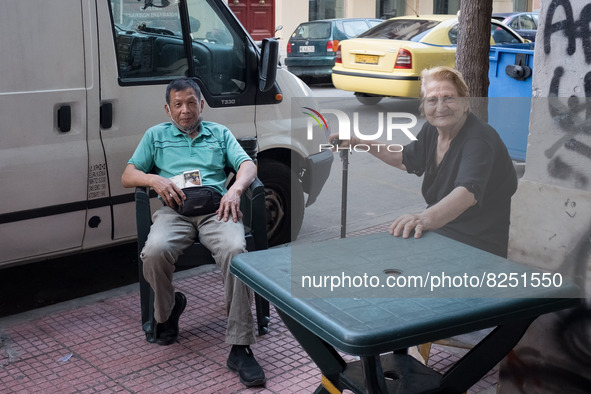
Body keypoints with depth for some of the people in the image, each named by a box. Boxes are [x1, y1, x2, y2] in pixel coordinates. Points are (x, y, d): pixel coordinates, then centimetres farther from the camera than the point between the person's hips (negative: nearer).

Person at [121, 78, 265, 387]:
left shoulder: (220, 133, 25)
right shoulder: (156, 135, 24)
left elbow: (247, 165, 12)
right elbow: (128, 176, 17)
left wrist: (235, 190, -11)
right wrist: (155, 180, -6)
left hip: (217, 208, 0)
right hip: (174, 210, 0)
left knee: (236, 250, -34)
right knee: (155, 251, -35)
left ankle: (240, 347, -32)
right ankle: (166, 311, 0)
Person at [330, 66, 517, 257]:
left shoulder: (479, 139, -23)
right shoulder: (432, 130, 3)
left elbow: (467, 192, -41)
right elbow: (405, 158, 24)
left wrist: (426, 218, -59)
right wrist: (359, 143, 16)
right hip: (439, 230, 8)